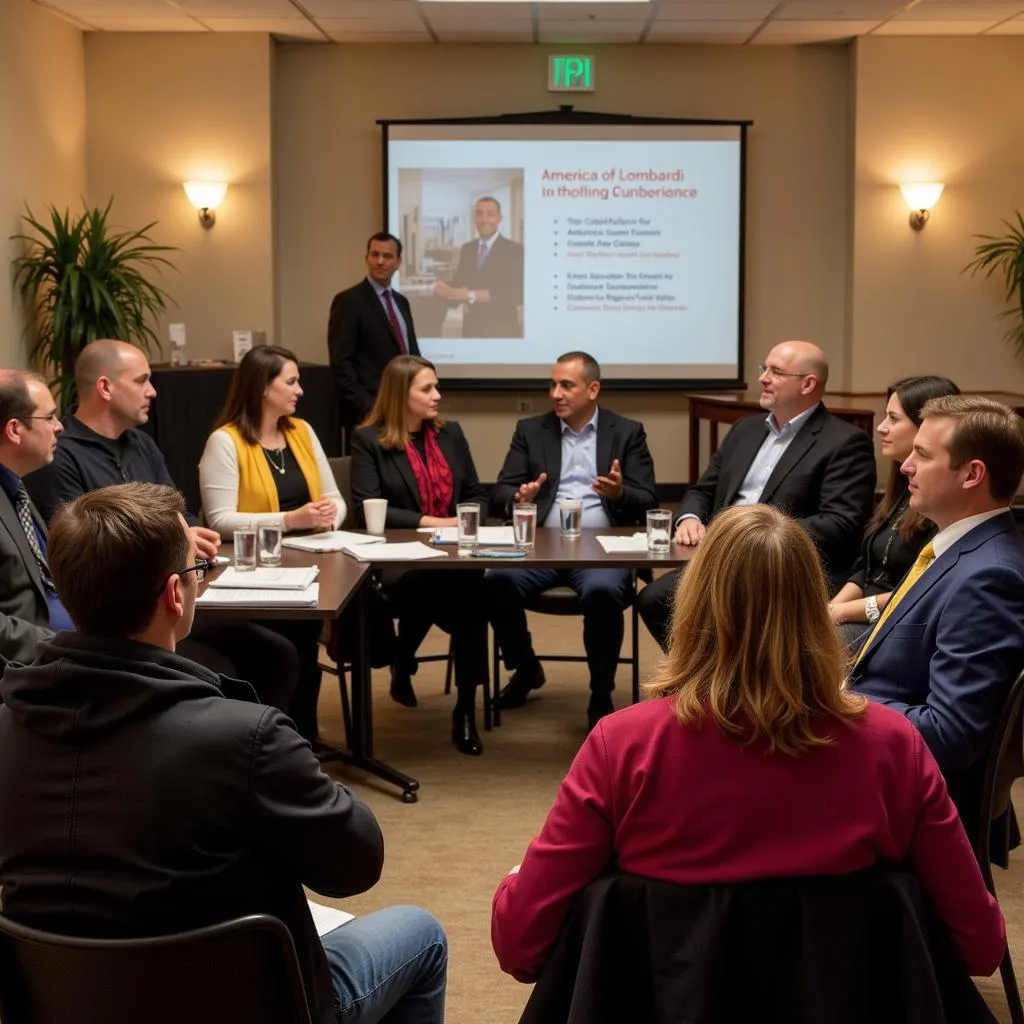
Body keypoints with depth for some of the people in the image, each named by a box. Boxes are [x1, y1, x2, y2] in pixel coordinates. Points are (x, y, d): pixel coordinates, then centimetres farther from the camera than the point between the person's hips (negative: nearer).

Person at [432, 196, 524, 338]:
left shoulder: (514, 250, -7)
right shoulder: (466, 249, 11)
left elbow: (518, 293, -18)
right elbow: (459, 283, 12)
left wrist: (475, 296, -27)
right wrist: (443, 286, -14)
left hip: (502, 332, -5)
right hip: (471, 330, 5)